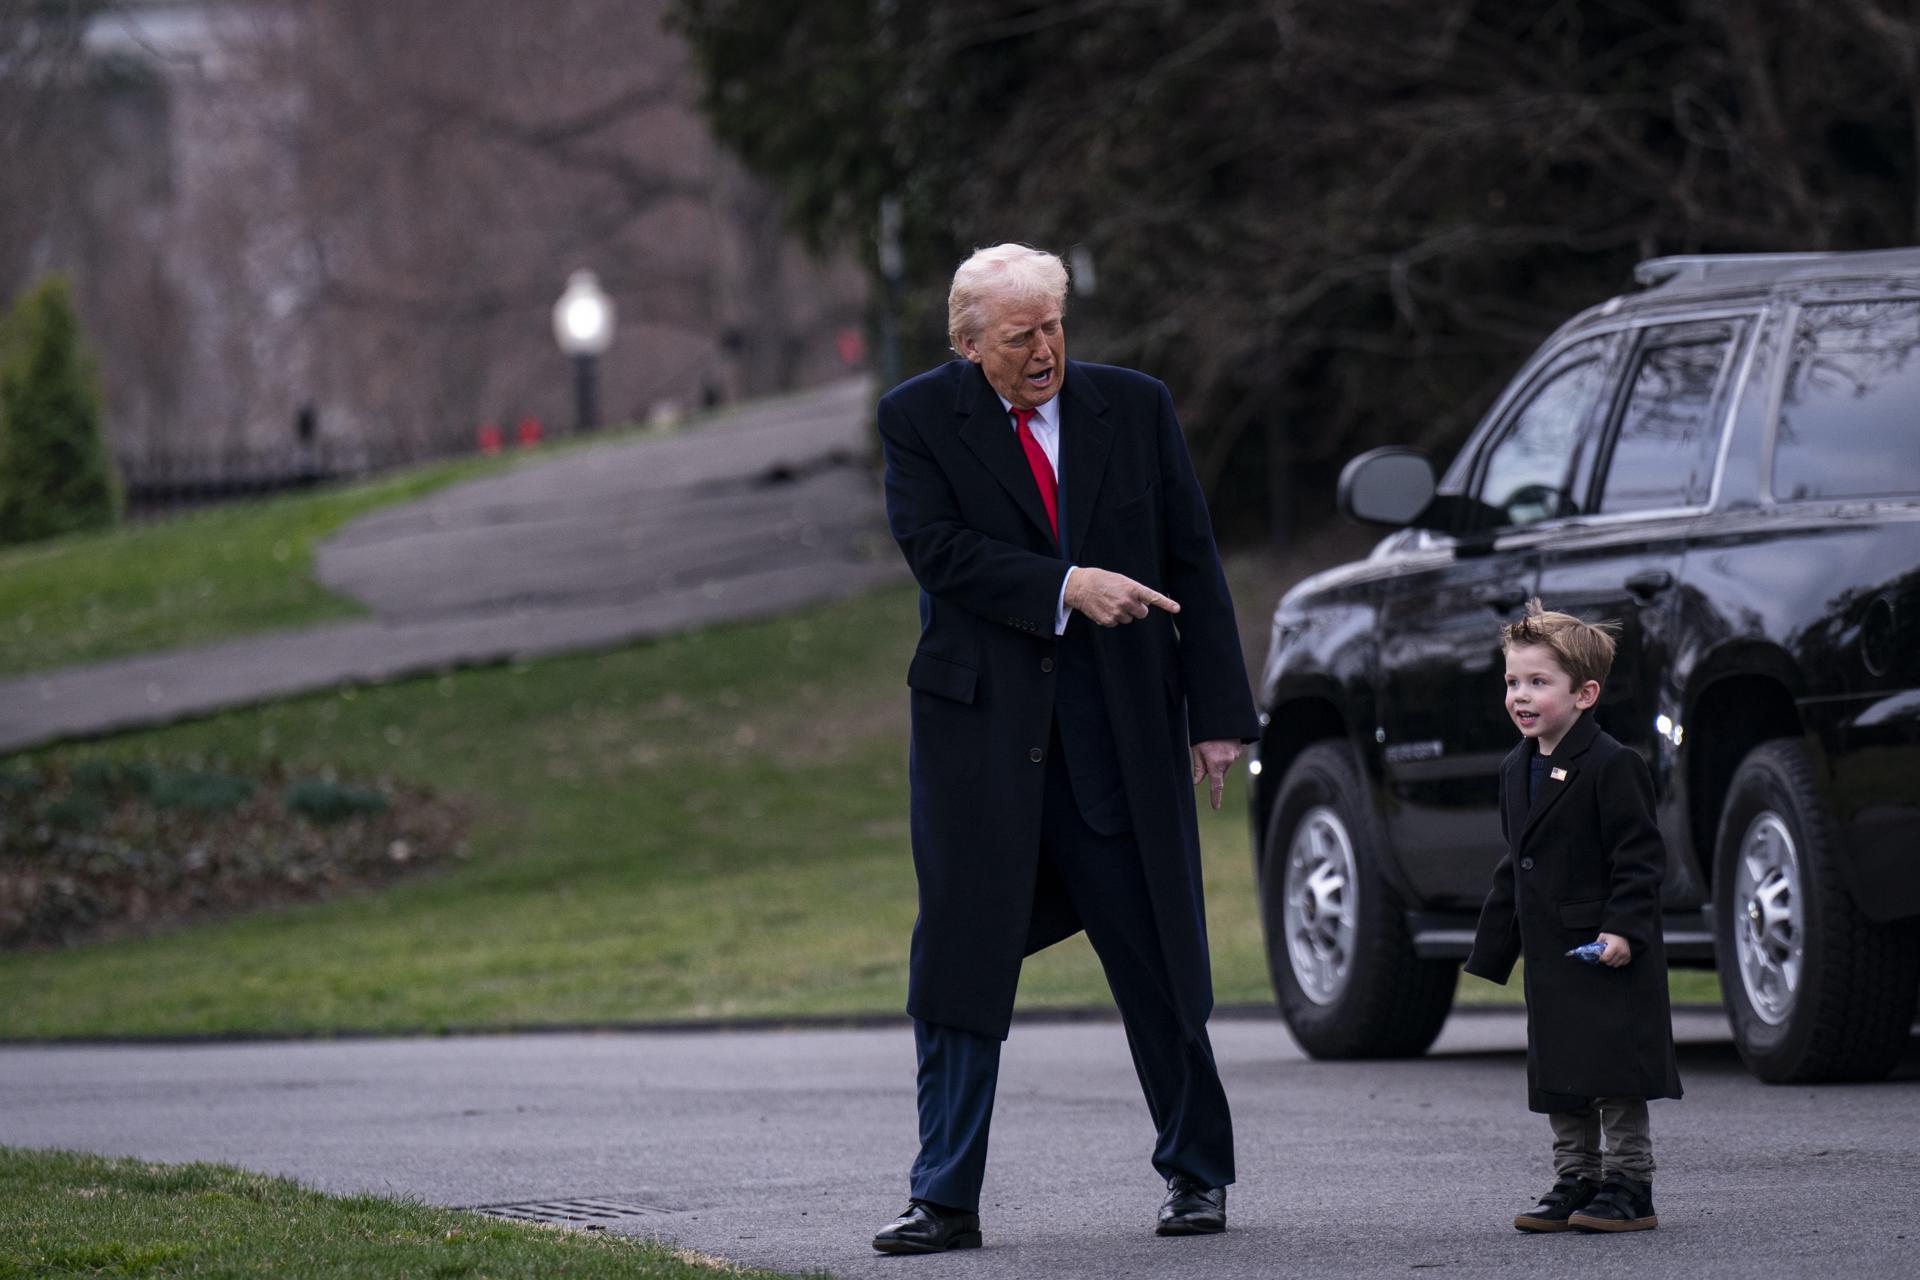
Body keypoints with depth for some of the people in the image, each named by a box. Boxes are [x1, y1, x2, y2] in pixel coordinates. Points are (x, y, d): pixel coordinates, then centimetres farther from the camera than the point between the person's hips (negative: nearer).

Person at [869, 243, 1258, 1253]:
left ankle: (1196, 1172, 21)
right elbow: (939, 551, -11)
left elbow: (1192, 565, 5)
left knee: (1157, 960, 5)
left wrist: (1217, 714, 0)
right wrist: (1066, 587, -19)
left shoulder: (1134, 408, 5)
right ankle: (945, 1198, 2)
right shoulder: (919, 418, 0)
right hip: (979, 720, -1)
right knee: (961, 957, -2)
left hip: (1120, 728, 1)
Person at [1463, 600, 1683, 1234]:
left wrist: (1624, 928, -23)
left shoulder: (1612, 766, -12)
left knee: (1616, 1076, -5)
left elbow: (1640, 856, -13)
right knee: (1560, 1077, 10)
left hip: (1608, 955, -8)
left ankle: (1628, 1186, 1)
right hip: (1549, 956, 8)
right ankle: (1575, 1181, 17)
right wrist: (1490, 953, 19)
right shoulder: (1517, 770, 13)